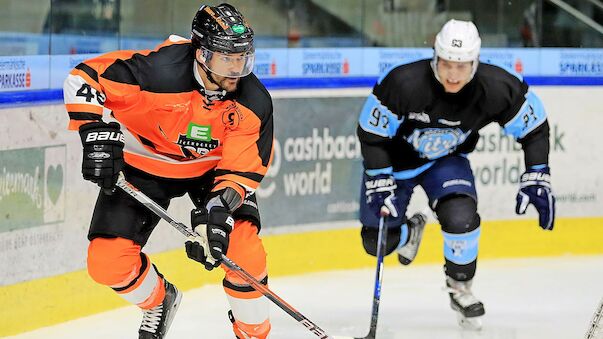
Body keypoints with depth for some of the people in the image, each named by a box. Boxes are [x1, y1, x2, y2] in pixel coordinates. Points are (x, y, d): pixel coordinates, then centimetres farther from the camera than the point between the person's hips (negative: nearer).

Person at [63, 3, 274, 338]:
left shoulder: (254, 103, -24)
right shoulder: (159, 70, -34)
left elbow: (242, 169, -18)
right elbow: (85, 77, -28)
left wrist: (218, 208, -34)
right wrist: (97, 132, -36)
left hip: (213, 168, 1)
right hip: (143, 163, -1)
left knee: (244, 252, -19)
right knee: (108, 261, -9)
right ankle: (159, 301, 24)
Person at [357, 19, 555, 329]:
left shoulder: (496, 89, -27)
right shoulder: (403, 84, -35)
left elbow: (534, 126, -11)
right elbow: (371, 133, -22)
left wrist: (536, 179, -15)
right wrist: (380, 184, -25)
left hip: (447, 160, 1)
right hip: (396, 158, 0)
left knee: (460, 218, -27)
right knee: (378, 242, 0)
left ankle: (461, 290, 0)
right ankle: (410, 232, 39)